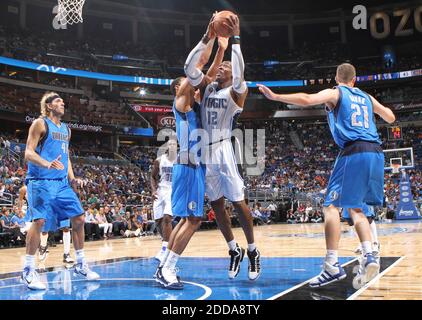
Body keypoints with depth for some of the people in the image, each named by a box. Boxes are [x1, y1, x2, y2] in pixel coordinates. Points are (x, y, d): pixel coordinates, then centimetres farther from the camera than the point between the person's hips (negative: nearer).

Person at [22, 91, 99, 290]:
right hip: (41, 181, -7)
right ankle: (28, 270, -5)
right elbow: (28, 153, -10)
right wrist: (47, 164, -29)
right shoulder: (40, 124, -2)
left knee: (79, 218, 3)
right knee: (39, 220, -16)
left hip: (62, 182, 7)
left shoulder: (66, 129, 19)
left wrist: (71, 177, 9)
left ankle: (80, 265, 15)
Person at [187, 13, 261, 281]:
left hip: (224, 150, -6)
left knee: (238, 202, -3)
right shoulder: (207, 87, 13)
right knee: (216, 204, 9)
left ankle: (252, 251, 12)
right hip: (206, 151, 6)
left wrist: (236, 39, -22)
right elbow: (189, 67, -1)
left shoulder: (237, 91, -1)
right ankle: (234, 250, 22)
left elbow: (240, 74, -24)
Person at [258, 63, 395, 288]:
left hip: (353, 153, -6)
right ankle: (368, 257, 1)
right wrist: (378, 108, 52)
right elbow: (390, 118, 34)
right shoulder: (366, 97, 24)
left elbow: (306, 100, -11)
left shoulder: (334, 93, 7)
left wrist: (275, 96, -6)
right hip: (376, 153, 6)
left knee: (331, 206, -5)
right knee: (355, 208, 17)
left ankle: (332, 266, -14)